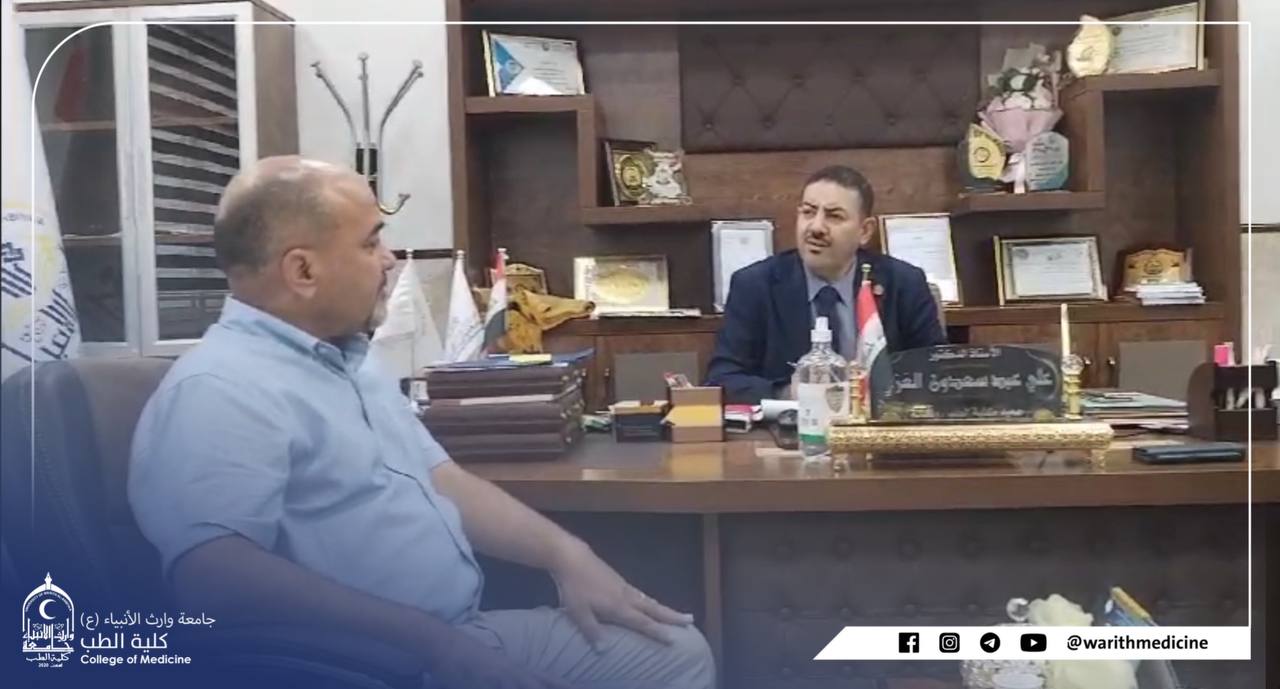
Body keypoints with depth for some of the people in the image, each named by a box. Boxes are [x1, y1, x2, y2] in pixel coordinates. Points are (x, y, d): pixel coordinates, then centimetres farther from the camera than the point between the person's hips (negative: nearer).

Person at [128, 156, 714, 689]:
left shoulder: (348, 362, 15)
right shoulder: (220, 390, -15)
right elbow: (214, 574, -27)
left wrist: (566, 554, 3)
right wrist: (429, 642, -26)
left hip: (461, 634, 9)